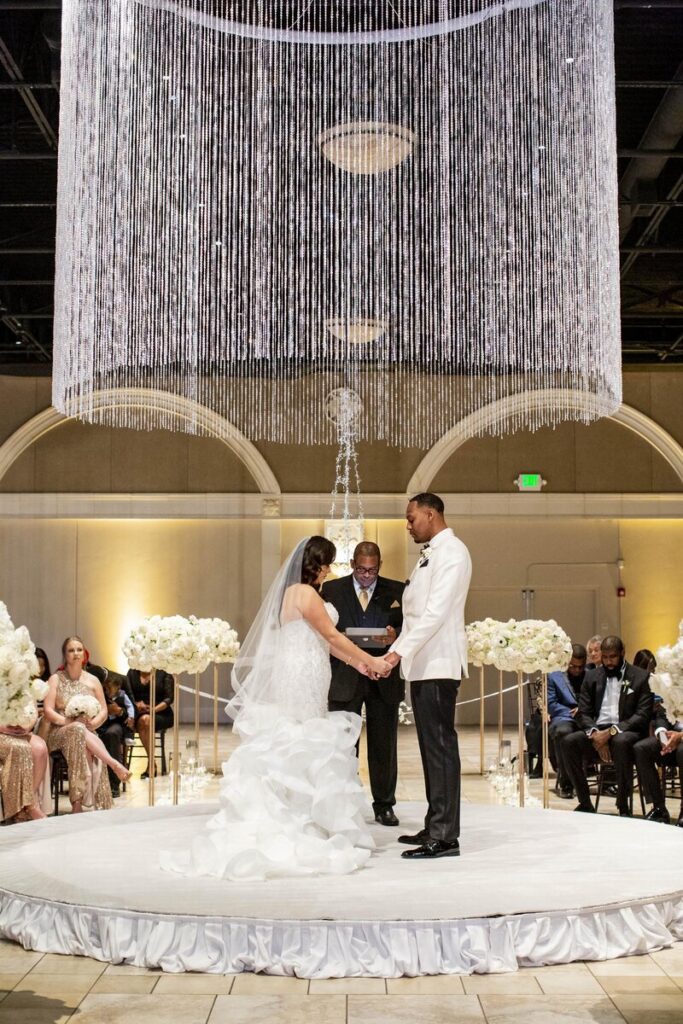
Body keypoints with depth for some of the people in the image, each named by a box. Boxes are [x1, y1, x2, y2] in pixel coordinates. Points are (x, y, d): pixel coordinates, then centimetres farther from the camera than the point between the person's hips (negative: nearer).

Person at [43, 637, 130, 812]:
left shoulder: (93, 681, 12)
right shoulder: (55, 679, 5)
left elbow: (104, 711, 10)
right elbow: (48, 711, -4)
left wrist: (93, 723, -12)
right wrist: (68, 721, -19)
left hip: (87, 732, 1)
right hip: (60, 732, -1)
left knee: (82, 744, -36)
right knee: (78, 731, -38)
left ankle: (78, 805, -37)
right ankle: (114, 764, -39)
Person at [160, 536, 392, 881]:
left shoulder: (292, 592, 16)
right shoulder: (306, 594, -13)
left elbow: (321, 640, 18)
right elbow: (332, 635, -10)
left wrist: (356, 662, 17)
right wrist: (371, 660, -3)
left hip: (290, 682, 9)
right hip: (301, 682, -9)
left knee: (287, 755, 9)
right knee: (302, 753, -5)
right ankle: (300, 833, -2)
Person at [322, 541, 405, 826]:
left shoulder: (397, 591, 6)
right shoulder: (331, 589, 6)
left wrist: (396, 635, -17)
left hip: (384, 679, 1)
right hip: (344, 677, -1)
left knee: (384, 746, 7)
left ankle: (384, 805, 18)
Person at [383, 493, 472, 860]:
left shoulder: (451, 552, -10)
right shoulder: (429, 554, 19)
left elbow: (437, 612, -19)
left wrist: (400, 651, -21)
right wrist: (394, 653, 13)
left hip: (439, 665, -9)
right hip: (422, 665, 9)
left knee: (441, 746, -8)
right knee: (430, 747, 12)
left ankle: (445, 837, -6)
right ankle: (434, 826, 18)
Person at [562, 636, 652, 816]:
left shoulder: (640, 677, 3)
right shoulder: (592, 676, 14)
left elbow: (643, 715, -6)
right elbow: (583, 713, 9)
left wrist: (612, 731, -18)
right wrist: (594, 733, -13)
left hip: (625, 732, -3)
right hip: (597, 731, 4)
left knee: (621, 742, -39)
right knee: (569, 741, -26)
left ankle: (623, 806, -25)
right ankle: (585, 803, -16)